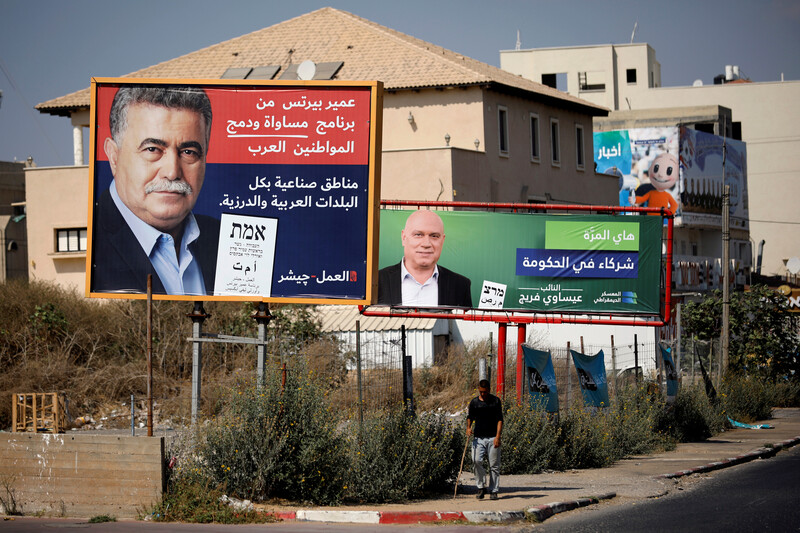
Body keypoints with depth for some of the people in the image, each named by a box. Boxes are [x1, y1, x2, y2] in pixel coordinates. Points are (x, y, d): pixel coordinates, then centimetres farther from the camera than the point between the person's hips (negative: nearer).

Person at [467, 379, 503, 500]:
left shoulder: (496, 401, 4)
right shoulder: (474, 402, 9)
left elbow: (500, 420, 1)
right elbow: (470, 417, 20)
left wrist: (497, 436, -10)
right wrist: (468, 428, -2)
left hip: (492, 438, -1)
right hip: (478, 438, 1)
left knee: (494, 465, 0)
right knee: (476, 461, -17)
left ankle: (494, 491, 9)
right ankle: (481, 487, -4)